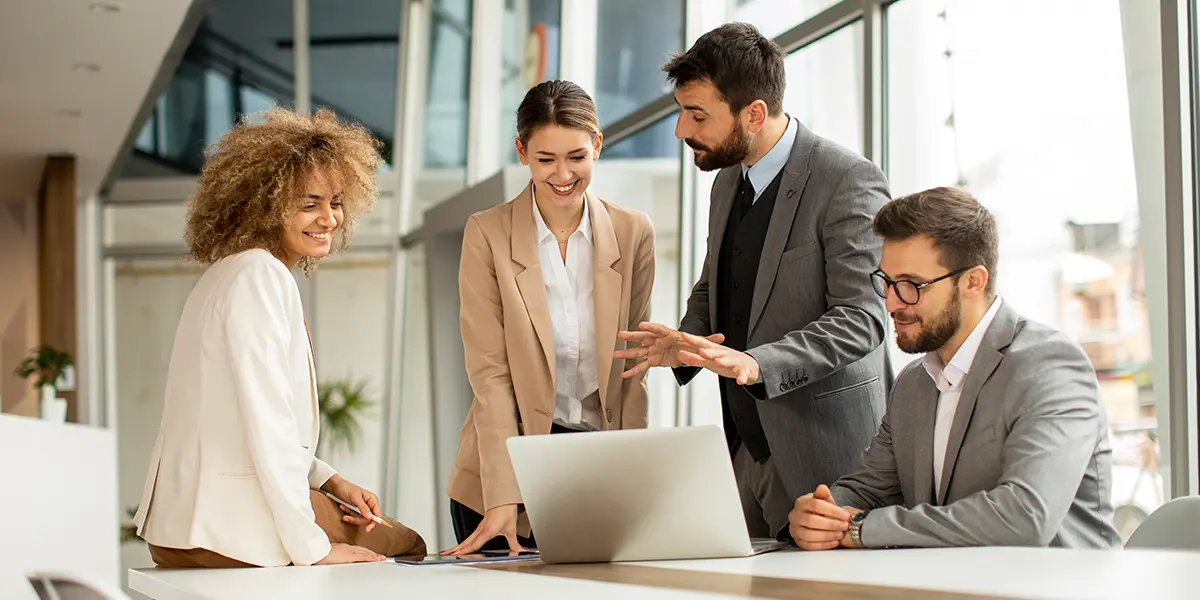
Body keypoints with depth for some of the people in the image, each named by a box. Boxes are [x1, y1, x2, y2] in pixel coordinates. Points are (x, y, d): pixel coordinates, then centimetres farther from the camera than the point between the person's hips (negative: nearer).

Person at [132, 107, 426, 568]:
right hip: (232, 531, -9)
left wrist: (331, 482, 10)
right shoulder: (259, 275, -15)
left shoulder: (234, 271, 16)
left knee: (406, 542, 18)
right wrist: (311, 549, -18)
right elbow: (267, 424, -21)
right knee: (404, 546, 6)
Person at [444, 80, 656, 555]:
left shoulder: (633, 233, 4)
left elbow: (632, 368, 5)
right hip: (513, 465, -2)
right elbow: (489, 371, -8)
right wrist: (503, 495, -16)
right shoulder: (487, 234, -3)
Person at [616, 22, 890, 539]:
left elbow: (861, 316, -19)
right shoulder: (728, 182, 13)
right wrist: (686, 342, 2)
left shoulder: (849, 180, -13)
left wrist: (756, 363, -31)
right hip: (747, 449, 7)